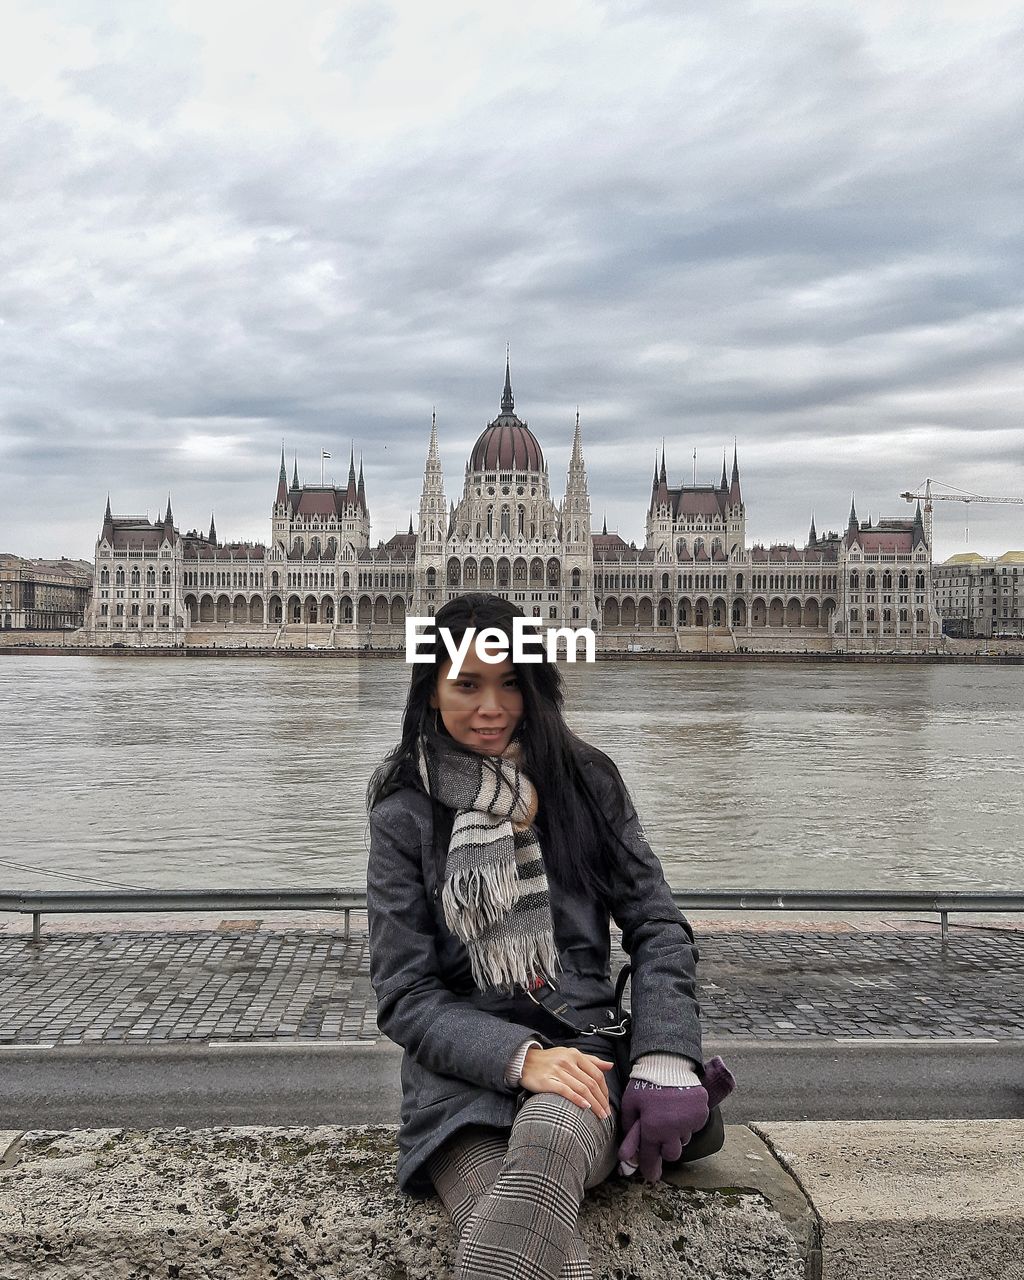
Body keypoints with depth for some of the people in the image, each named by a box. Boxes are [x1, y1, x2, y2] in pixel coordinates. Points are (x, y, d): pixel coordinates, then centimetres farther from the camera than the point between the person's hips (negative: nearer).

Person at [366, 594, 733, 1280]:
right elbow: (404, 997, 0)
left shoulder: (583, 779, 8)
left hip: (580, 1047, 1)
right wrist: (519, 1057, -16)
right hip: (462, 1068, -1)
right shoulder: (405, 815, 4)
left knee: (549, 1137, -36)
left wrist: (667, 1061, -10)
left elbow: (658, 927, 6)